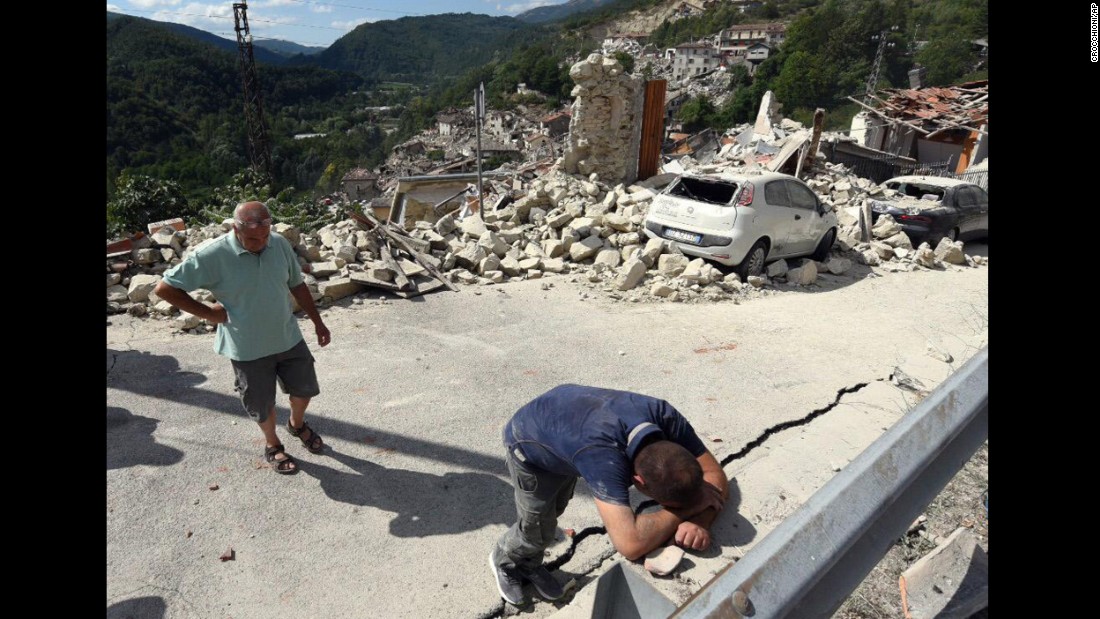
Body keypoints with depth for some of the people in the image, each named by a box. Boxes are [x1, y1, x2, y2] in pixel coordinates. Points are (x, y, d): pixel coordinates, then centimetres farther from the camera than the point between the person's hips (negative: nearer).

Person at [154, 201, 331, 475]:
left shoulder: (280, 244, -9)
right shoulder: (211, 255, -22)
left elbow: (297, 285, 5)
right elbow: (164, 288, -14)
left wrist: (318, 322, 7)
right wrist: (208, 313, -15)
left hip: (289, 338, 4)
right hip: (248, 348, -3)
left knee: (304, 388, 18)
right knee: (262, 403, 14)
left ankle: (297, 425, 49)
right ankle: (273, 446, 42)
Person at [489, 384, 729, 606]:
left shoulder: (666, 418, -33)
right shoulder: (600, 453, -50)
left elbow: (716, 476, -23)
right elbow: (630, 543, -55)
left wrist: (700, 521, -42)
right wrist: (687, 508, -41)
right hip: (530, 444, -5)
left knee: (554, 509, 23)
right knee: (539, 530, 8)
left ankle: (528, 563, 52)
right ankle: (505, 561, 41)